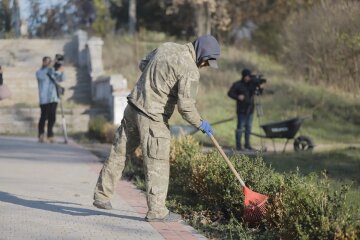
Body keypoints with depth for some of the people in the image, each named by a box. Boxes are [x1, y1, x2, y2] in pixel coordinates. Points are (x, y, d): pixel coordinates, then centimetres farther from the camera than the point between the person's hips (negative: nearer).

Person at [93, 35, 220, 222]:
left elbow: (143, 64, 21)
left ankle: (102, 196, 24)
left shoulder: (166, 47, 8)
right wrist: (200, 123, -3)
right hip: (152, 118, -8)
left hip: (133, 107, 8)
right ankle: (156, 210, 6)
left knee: (119, 152, 15)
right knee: (157, 164, 1)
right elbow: (185, 106, -18)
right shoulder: (190, 70, -16)